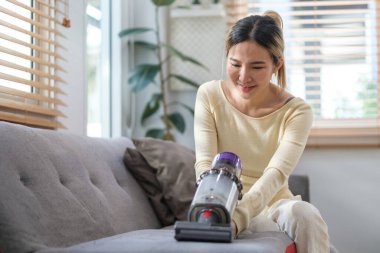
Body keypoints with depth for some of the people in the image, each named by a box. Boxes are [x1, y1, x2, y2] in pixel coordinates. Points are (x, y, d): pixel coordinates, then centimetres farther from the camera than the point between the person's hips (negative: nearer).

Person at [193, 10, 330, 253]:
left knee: (304, 214, -34)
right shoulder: (209, 96, -6)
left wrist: (238, 215, -47)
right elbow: (205, 164, -15)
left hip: (275, 204, 1)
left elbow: (276, 174, -26)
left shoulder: (297, 112, -11)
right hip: (228, 207, 0)